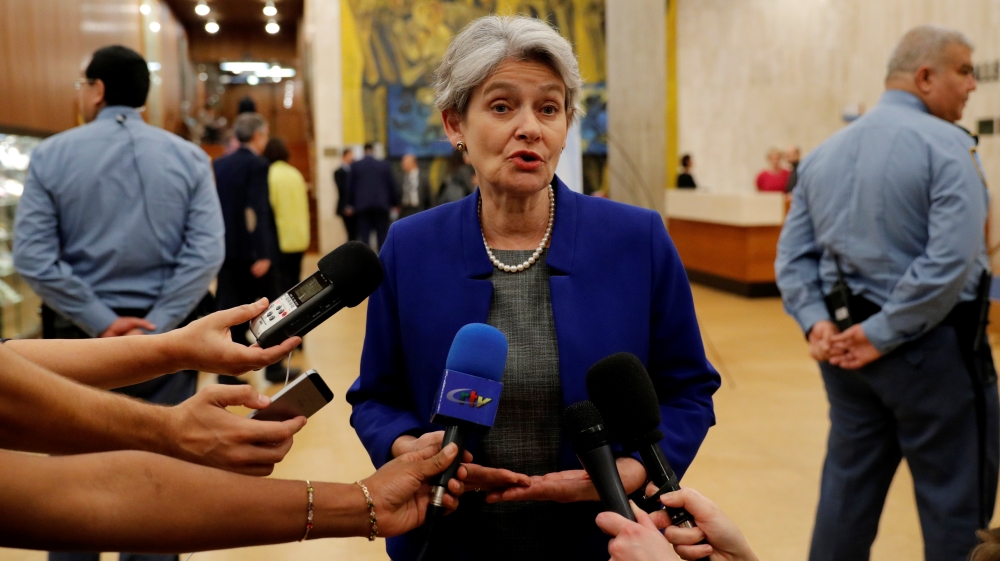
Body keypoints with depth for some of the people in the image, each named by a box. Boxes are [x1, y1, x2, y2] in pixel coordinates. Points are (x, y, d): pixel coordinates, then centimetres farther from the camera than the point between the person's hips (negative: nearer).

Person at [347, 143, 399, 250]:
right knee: (382, 234, 5)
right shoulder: (384, 165, 3)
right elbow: (392, 185, 7)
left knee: (364, 235, 1)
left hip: (362, 205, 0)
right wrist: (395, 204, 15)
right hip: (382, 205, 0)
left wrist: (350, 204, 13)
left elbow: (350, 186, 5)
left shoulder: (355, 166, 2)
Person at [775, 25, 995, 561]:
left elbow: (792, 257, 6)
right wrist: (884, 334, -16)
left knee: (847, 490, 15)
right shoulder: (945, 143, -11)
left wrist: (817, 323, -3)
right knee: (954, 501, 6)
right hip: (932, 345, -6)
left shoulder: (823, 153, 10)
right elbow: (951, 260, -21)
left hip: (845, 343, 7)